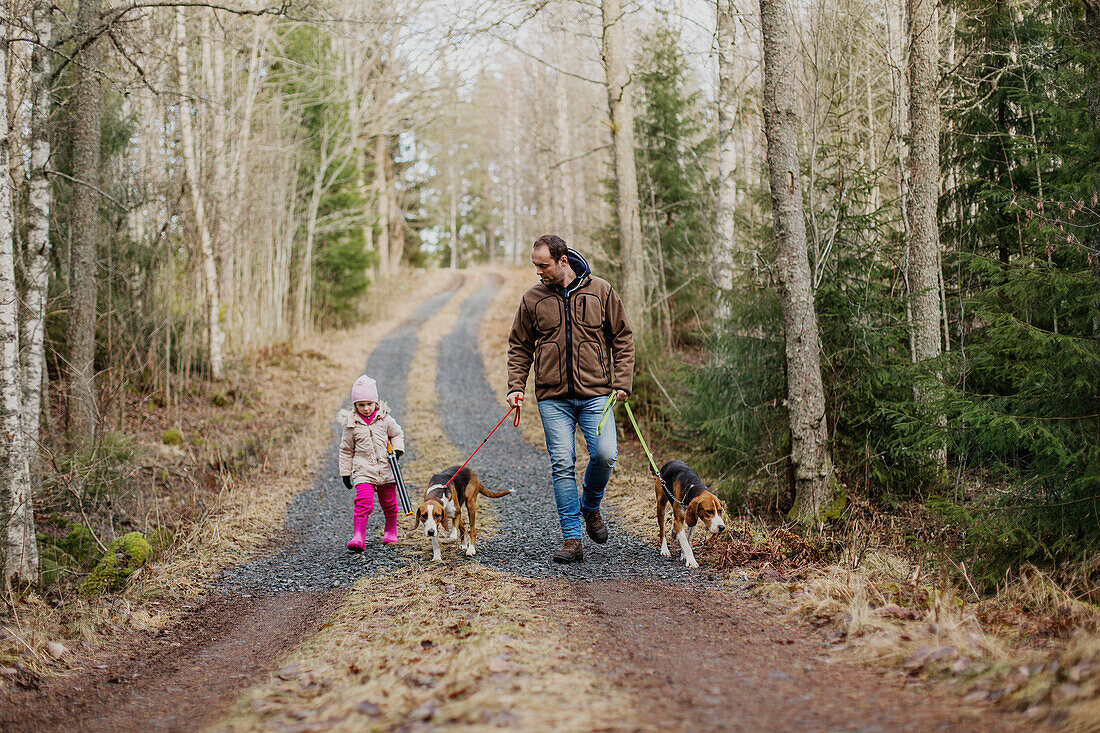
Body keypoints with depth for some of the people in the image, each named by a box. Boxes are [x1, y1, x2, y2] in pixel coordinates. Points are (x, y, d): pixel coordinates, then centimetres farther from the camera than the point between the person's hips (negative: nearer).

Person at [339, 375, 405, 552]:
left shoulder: (385, 419, 1)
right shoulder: (352, 424, -1)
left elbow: (397, 434, 18)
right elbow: (346, 449, 8)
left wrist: (397, 449, -1)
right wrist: (345, 472, 6)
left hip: (386, 469, 2)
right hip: (363, 470, -2)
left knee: (389, 502, 12)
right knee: (363, 501, -18)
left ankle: (391, 531, 36)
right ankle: (358, 537, -19)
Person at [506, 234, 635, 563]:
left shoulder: (600, 291, 3)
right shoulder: (532, 299, 7)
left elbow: (622, 338, 8)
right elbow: (519, 347, 14)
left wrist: (622, 382, 0)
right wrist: (516, 385, 2)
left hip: (595, 393, -1)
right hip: (553, 397, 1)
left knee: (605, 455, -13)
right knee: (562, 466, -3)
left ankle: (590, 506, 18)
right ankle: (572, 539, 3)